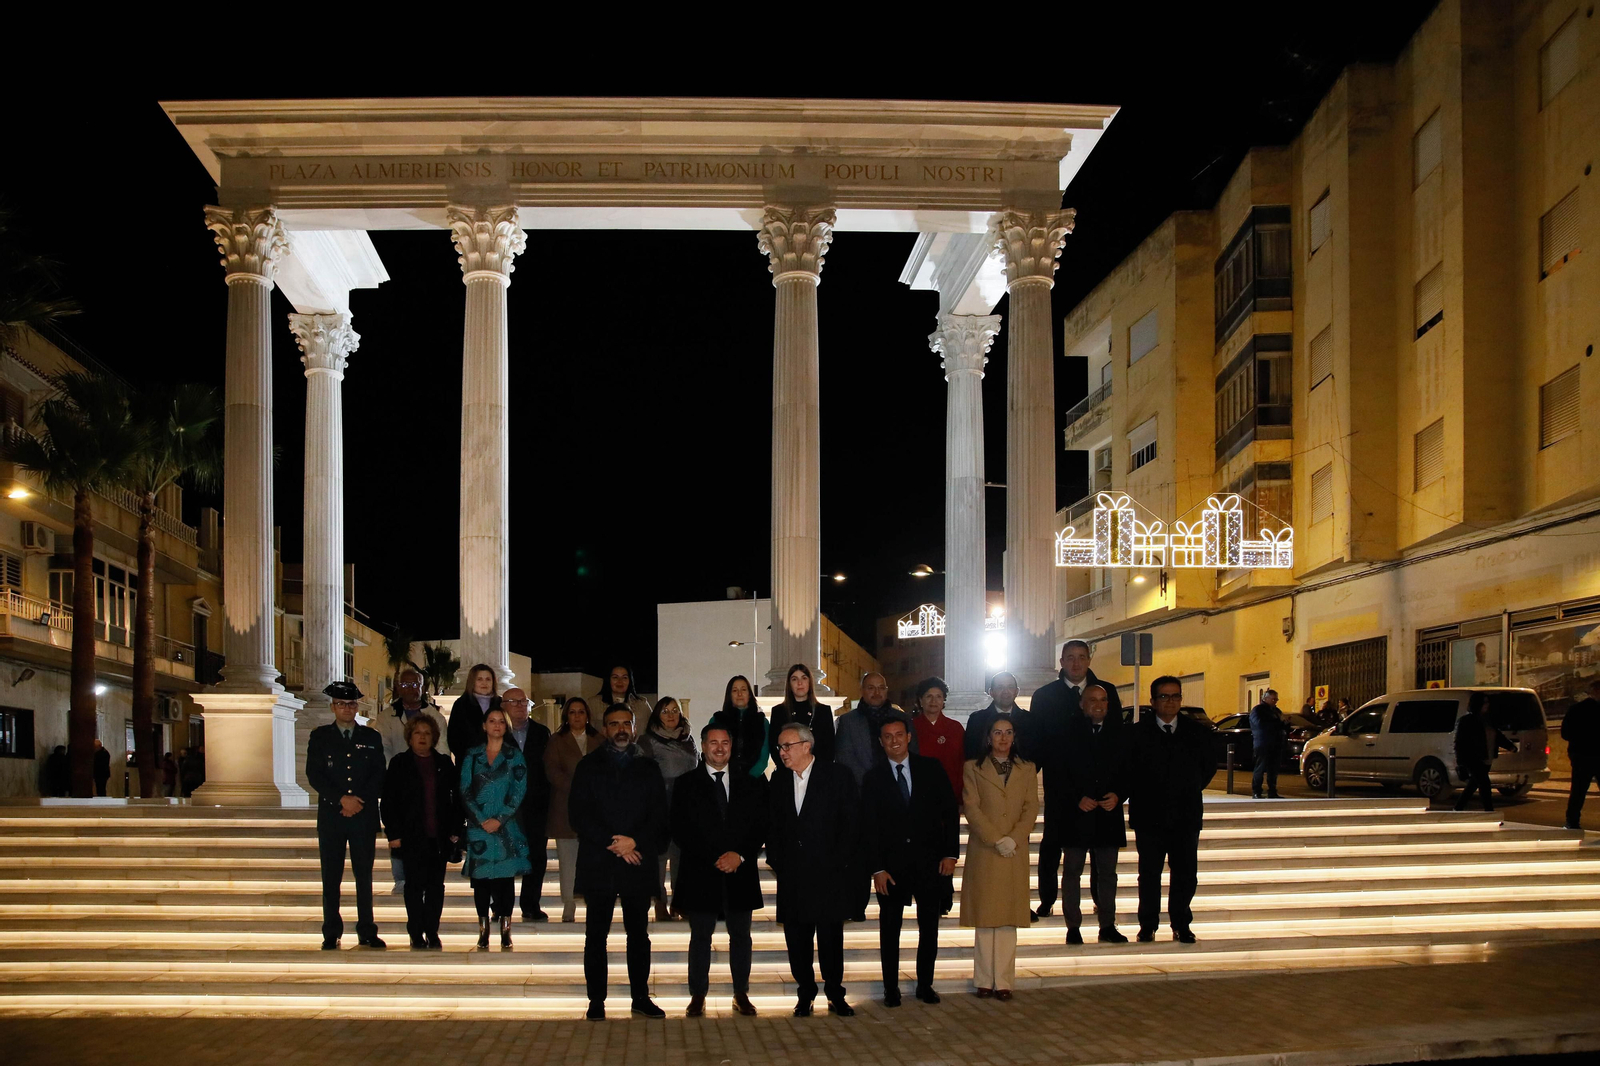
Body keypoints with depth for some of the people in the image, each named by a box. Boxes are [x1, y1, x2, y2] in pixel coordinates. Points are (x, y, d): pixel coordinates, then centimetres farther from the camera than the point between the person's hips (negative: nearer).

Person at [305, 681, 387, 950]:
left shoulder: (371, 737, 11)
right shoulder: (319, 736, 8)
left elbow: (379, 776, 6)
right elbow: (314, 774, -2)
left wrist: (360, 801, -8)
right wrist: (342, 799, -12)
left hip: (364, 816, 1)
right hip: (331, 815, -1)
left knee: (364, 875, 2)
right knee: (331, 876, 0)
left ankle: (367, 932, 6)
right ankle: (331, 934, 5)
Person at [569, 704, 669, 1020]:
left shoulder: (648, 769, 12)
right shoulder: (588, 767, 8)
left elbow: (659, 816, 5)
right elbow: (579, 815, -1)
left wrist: (634, 842, -11)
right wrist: (613, 844, -11)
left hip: (638, 863, 1)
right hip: (597, 863, -1)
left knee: (639, 934, 6)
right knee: (596, 935, 1)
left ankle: (641, 997, 14)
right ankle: (596, 1000, 7)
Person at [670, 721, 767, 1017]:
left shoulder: (751, 784, 9)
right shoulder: (686, 785, 4)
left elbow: (761, 826, 6)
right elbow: (680, 831, -2)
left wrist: (740, 855, -10)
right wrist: (713, 860, -11)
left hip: (740, 871, 2)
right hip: (700, 872, -2)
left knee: (740, 936, 7)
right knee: (700, 936, 4)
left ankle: (741, 994, 16)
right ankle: (698, 995, 12)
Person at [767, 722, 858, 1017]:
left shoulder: (838, 776, -1)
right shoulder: (779, 781, 11)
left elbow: (850, 823, -3)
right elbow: (773, 826, 14)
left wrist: (839, 863, -8)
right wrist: (776, 862, 3)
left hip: (828, 873, -3)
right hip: (792, 876, 4)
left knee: (830, 937, 0)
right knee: (796, 938, 5)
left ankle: (835, 995, 12)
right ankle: (805, 994, 16)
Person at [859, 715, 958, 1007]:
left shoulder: (931, 768, 3)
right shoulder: (873, 778, 1)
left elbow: (950, 810, 3)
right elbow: (868, 827, 0)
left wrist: (950, 853, -4)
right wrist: (877, 868, -7)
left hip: (929, 860, 1)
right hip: (891, 863, -1)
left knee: (929, 927, 7)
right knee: (889, 929, 5)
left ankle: (925, 985, 19)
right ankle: (891, 988, 15)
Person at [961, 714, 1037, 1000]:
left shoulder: (1026, 769, 12)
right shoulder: (974, 768, 6)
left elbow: (1031, 808, 4)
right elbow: (972, 808, -3)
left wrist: (1013, 838, -11)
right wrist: (997, 840, -13)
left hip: (1015, 852, 2)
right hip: (983, 850, -2)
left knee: (1009, 916, 0)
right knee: (984, 915, -1)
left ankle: (1003, 980, 2)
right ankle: (984, 980, 3)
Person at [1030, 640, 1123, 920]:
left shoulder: (1107, 691, 5)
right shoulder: (1044, 695, 4)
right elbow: (1034, 740, 3)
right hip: (1059, 782, -1)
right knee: (1052, 841, 4)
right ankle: (1047, 900, 12)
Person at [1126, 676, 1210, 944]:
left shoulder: (1197, 732, 6)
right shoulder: (1138, 733, -2)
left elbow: (1207, 768, 14)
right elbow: (1129, 772, 1)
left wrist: (1190, 791, 9)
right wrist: (1141, 798, 0)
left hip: (1186, 815, 2)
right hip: (1149, 817, -2)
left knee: (1186, 872, 4)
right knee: (1149, 873, 4)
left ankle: (1181, 924, 16)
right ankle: (1148, 925, 15)